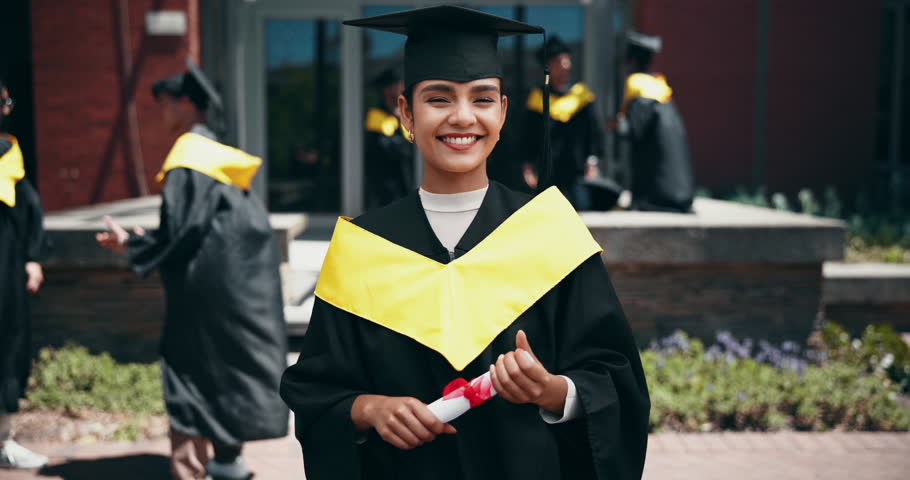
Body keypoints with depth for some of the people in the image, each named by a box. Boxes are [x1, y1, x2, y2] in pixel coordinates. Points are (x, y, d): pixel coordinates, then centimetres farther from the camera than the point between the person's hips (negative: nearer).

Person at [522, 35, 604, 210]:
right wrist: (529, 167, -1)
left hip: (578, 174, 1)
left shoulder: (582, 95, 8)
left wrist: (592, 162, -1)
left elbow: (594, 132, 8)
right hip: (549, 174, 0)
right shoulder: (537, 99, 6)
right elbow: (529, 137, 7)